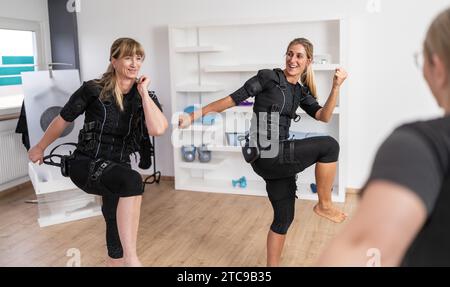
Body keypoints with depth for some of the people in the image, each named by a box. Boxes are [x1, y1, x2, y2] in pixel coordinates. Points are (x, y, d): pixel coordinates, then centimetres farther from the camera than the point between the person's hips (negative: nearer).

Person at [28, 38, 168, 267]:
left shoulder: (144, 97, -2)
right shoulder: (93, 90, -9)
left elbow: (157, 129, -22)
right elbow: (63, 120, 5)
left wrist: (143, 92, -17)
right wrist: (40, 148, 16)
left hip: (116, 166, 5)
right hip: (86, 164, -5)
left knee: (117, 221, 11)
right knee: (132, 181, -34)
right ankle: (131, 259, -33)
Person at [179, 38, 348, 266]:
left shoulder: (302, 92, 14)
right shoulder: (268, 77, -6)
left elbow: (323, 116, 0)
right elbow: (232, 99, -6)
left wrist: (336, 87, -12)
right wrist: (194, 115, -8)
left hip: (278, 156, 8)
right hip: (265, 155, -8)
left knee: (284, 217, 14)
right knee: (329, 145, -17)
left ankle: (272, 265, 31)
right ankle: (324, 205, 0)